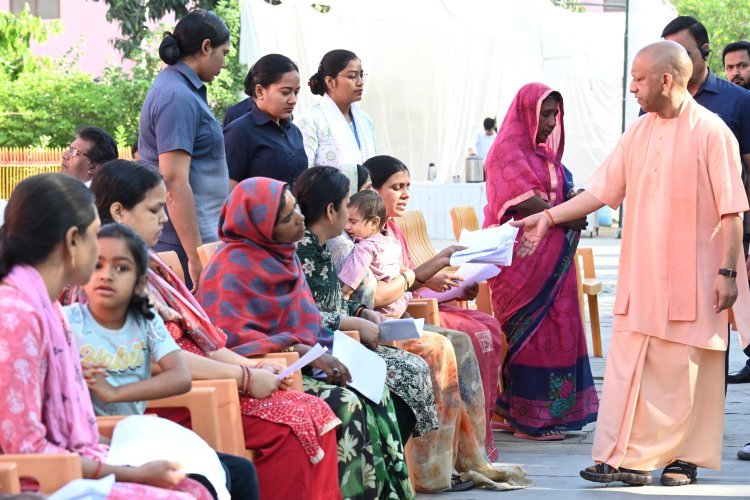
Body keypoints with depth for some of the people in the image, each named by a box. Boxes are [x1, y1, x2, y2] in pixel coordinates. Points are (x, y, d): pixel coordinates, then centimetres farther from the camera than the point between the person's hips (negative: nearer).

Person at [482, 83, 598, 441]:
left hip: (552, 259, 9)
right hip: (523, 258, -9)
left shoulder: (544, 152, 19)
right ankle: (528, 418, -3)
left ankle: (555, 411, 10)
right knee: (530, 331, -7)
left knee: (556, 329, 6)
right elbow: (525, 201, -17)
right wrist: (568, 217, -10)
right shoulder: (508, 150, -8)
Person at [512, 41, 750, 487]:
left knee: (685, 371, 1)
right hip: (641, 274, 6)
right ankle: (628, 459, 2)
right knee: (628, 363, 1)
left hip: (692, 278, -6)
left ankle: (684, 458, 13)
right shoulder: (639, 132, 9)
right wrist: (550, 217, 4)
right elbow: (603, 190, 11)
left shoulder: (710, 132, -9)